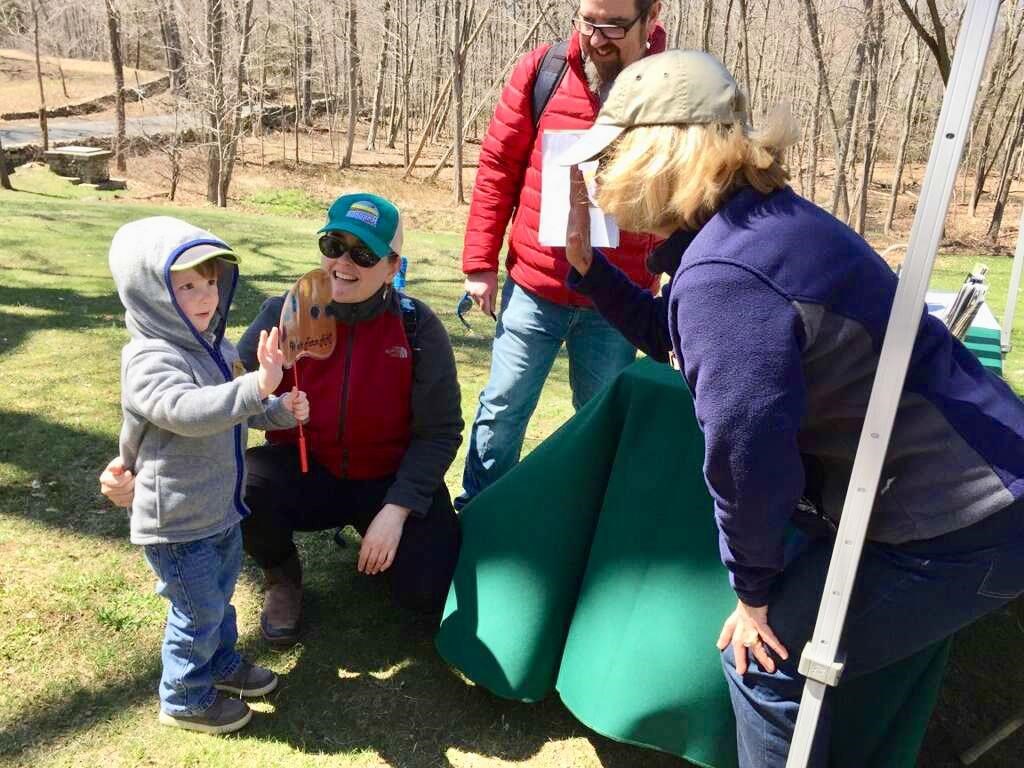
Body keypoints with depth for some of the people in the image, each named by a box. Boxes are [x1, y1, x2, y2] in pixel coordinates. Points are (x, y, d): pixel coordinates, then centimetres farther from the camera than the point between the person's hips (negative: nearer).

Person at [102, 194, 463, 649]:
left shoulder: (418, 328, -14)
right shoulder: (284, 316, -13)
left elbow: (439, 430, -9)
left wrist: (397, 509, -19)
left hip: (391, 481, 0)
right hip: (305, 473, 1)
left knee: (427, 594, -18)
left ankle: (380, 539, 20)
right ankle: (282, 576, 5)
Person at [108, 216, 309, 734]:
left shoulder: (211, 347, 4)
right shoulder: (151, 360, -26)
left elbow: (231, 409, 18)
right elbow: (185, 411, -45)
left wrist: (282, 410, -1)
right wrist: (258, 385, -57)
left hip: (220, 509, 9)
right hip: (177, 522, -9)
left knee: (219, 597, 26)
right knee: (198, 611, 7)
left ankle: (221, 663, 48)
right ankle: (184, 700, 28)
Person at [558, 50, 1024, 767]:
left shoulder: (721, 275, -28)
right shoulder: (756, 223, 5)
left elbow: (745, 453, -25)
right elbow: (677, 337, 19)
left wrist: (753, 589, -8)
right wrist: (587, 264, 10)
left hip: (957, 522, -10)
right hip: (958, 482, 10)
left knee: (768, 654, -1)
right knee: (796, 600, 23)